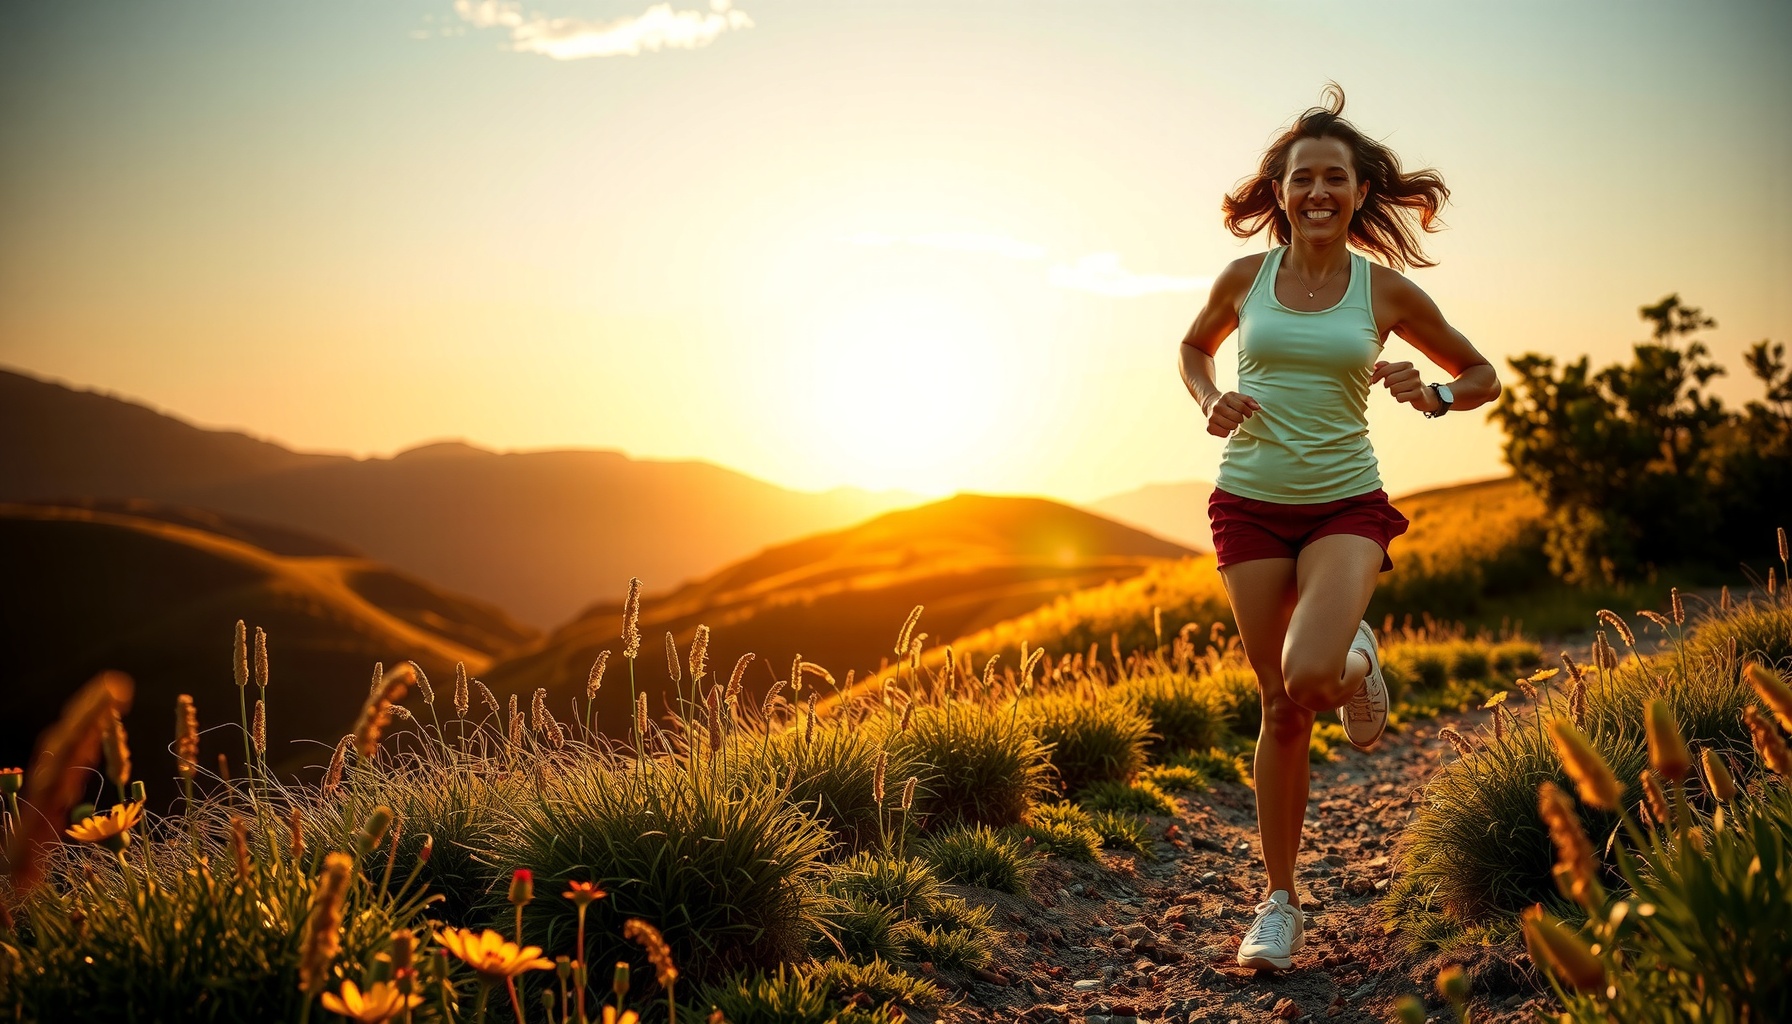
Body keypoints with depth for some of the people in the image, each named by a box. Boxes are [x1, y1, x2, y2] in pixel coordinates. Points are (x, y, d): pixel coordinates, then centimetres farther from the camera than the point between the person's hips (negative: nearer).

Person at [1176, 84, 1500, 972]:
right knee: (1282, 708, 2)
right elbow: (1194, 347, 21)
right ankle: (1279, 903, 18)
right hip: (1250, 504, 1)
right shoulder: (1245, 277, 1)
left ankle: (1356, 658, 14)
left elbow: (1483, 375, 11)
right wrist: (1209, 402, 0)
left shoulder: (1386, 291, -1)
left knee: (1310, 679, -26)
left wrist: (1433, 397, -11)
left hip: (1345, 506, -1)